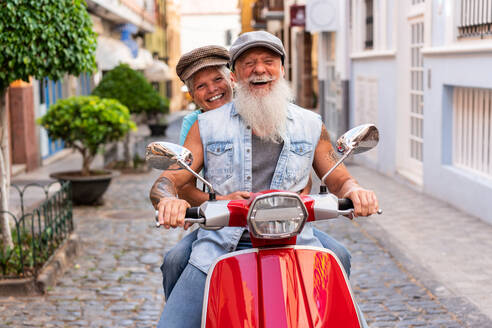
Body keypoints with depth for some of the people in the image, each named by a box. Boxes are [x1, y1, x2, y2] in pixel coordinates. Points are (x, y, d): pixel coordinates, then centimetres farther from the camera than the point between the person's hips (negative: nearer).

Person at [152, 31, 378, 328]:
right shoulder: (208, 125, 12)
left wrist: (355, 191, -8)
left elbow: (339, 180, 17)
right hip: (222, 246, 0)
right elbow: (166, 181, 6)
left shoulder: (310, 125, 15)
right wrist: (168, 200, -19)